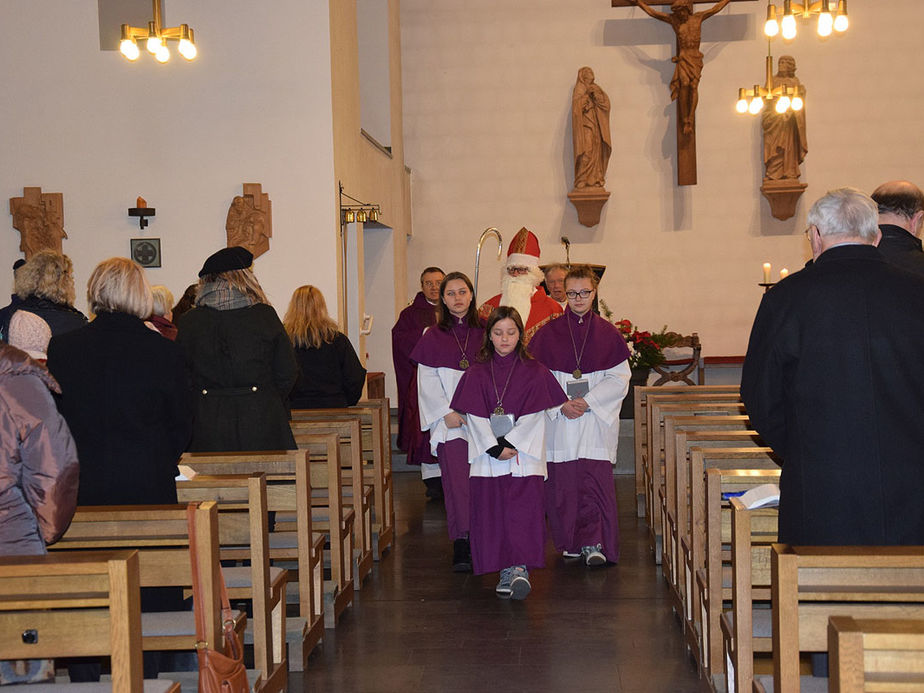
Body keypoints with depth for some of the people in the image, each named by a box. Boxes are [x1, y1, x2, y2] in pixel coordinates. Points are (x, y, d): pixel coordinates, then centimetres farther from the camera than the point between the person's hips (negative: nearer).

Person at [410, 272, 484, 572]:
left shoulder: (484, 333, 9)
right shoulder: (433, 337, 7)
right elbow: (427, 382, 4)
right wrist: (447, 412, -7)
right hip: (449, 421, -1)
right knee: (457, 482, -8)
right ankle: (461, 545, -6)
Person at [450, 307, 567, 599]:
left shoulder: (534, 372, 6)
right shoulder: (476, 374, 9)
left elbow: (535, 414, -2)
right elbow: (474, 415, 0)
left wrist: (511, 444, -13)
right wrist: (495, 447, -12)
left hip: (524, 452, -1)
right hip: (487, 452, 1)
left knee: (523, 507, -11)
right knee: (490, 508, -3)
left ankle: (519, 567, -13)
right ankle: (507, 569, 3)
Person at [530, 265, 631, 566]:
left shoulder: (608, 334, 4)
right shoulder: (549, 334, 6)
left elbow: (619, 378, 0)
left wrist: (587, 401, -11)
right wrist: (561, 405, -10)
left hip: (597, 420, -1)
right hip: (559, 421, 1)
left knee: (596, 481, -10)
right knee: (562, 483, 2)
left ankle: (593, 543, -6)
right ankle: (570, 542, 16)